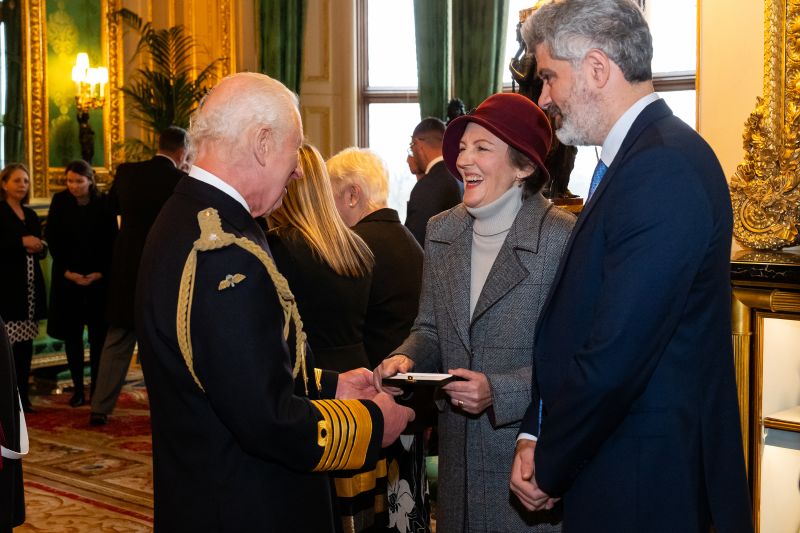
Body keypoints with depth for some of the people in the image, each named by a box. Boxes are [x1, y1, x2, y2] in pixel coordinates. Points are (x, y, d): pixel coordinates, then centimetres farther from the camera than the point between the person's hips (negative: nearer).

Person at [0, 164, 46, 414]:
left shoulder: (31, 215, 18)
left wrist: (39, 247, 0)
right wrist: (21, 242, -17)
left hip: (30, 288, 6)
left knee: (26, 343, 7)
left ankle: (23, 395, 13)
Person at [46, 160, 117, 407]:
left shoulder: (103, 204, -4)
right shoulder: (60, 201, 0)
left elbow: (111, 242, -1)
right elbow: (52, 239, 0)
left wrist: (100, 273, -11)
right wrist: (67, 271, -8)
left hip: (99, 277, -1)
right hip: (67, 277, 1)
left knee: (98, 334, 0)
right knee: (72, 333, 3)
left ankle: (96, 386, 6)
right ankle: (78, 388, 9)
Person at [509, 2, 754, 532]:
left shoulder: (663, 169, -22)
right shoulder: (635, 158, 10)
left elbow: (615, 355, -25)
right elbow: (574, 325, 9)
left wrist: (550, 468, -11)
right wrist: (535, 436, 3)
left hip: (645, 485, -9)